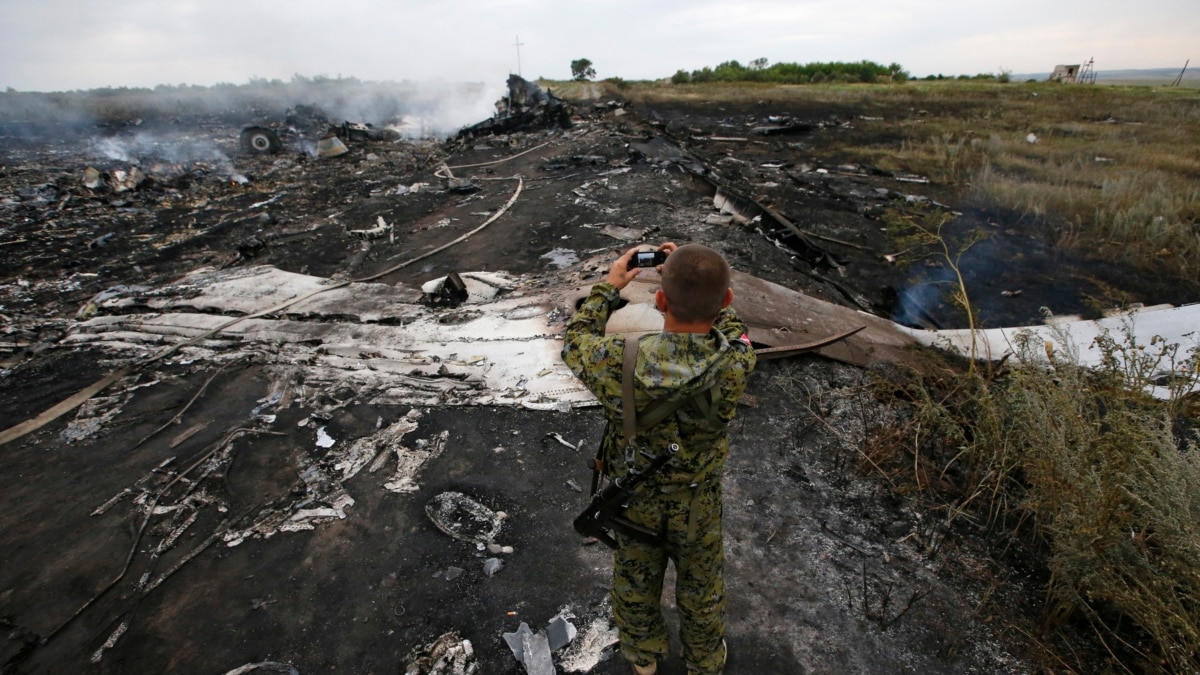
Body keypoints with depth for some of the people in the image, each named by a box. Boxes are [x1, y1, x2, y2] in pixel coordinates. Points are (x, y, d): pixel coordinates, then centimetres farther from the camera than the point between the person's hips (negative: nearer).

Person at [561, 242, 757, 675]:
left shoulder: (620, 365, -37)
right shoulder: (736, 363, -33)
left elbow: (575, 343, -13)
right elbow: (729, 324, -7)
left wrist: (608, 287, -2)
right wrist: (695, 277, -1)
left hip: (632, 499, 0)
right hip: (698, 503, 1)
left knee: (635, 581, 29)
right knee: (701, 588, 29)